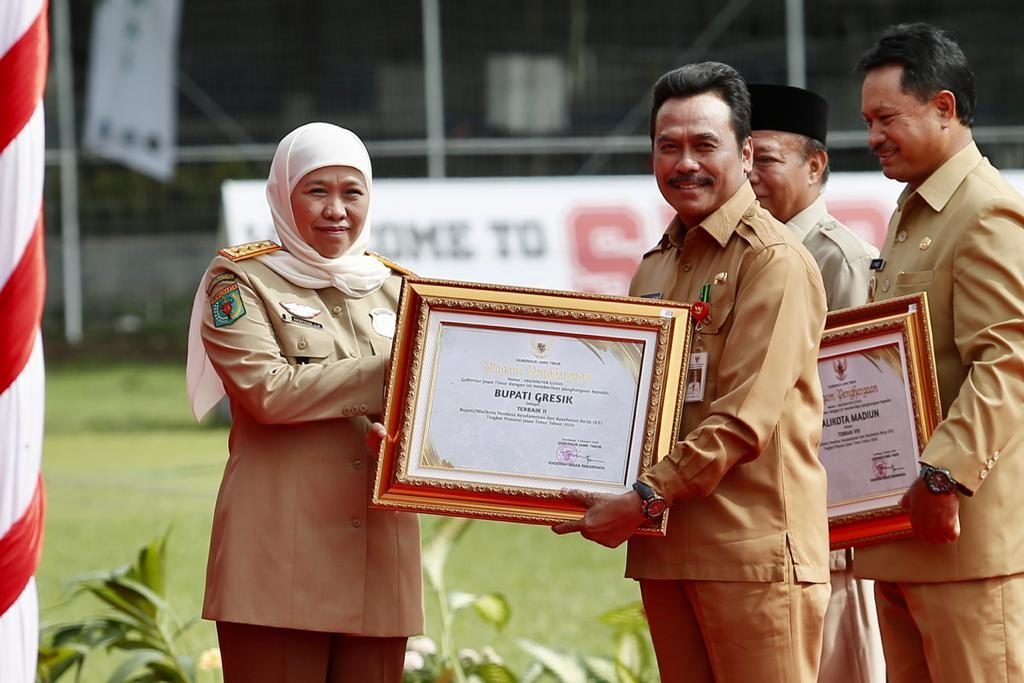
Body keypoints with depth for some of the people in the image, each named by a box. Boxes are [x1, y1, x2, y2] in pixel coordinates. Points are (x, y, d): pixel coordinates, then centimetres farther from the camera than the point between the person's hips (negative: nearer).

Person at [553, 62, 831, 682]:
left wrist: (646, 499, -19)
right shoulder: (656, 265, 19)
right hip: (666, 548, 8)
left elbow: (745, 417, -16)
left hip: (753, 547, -8)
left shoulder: (774, 259, -8)